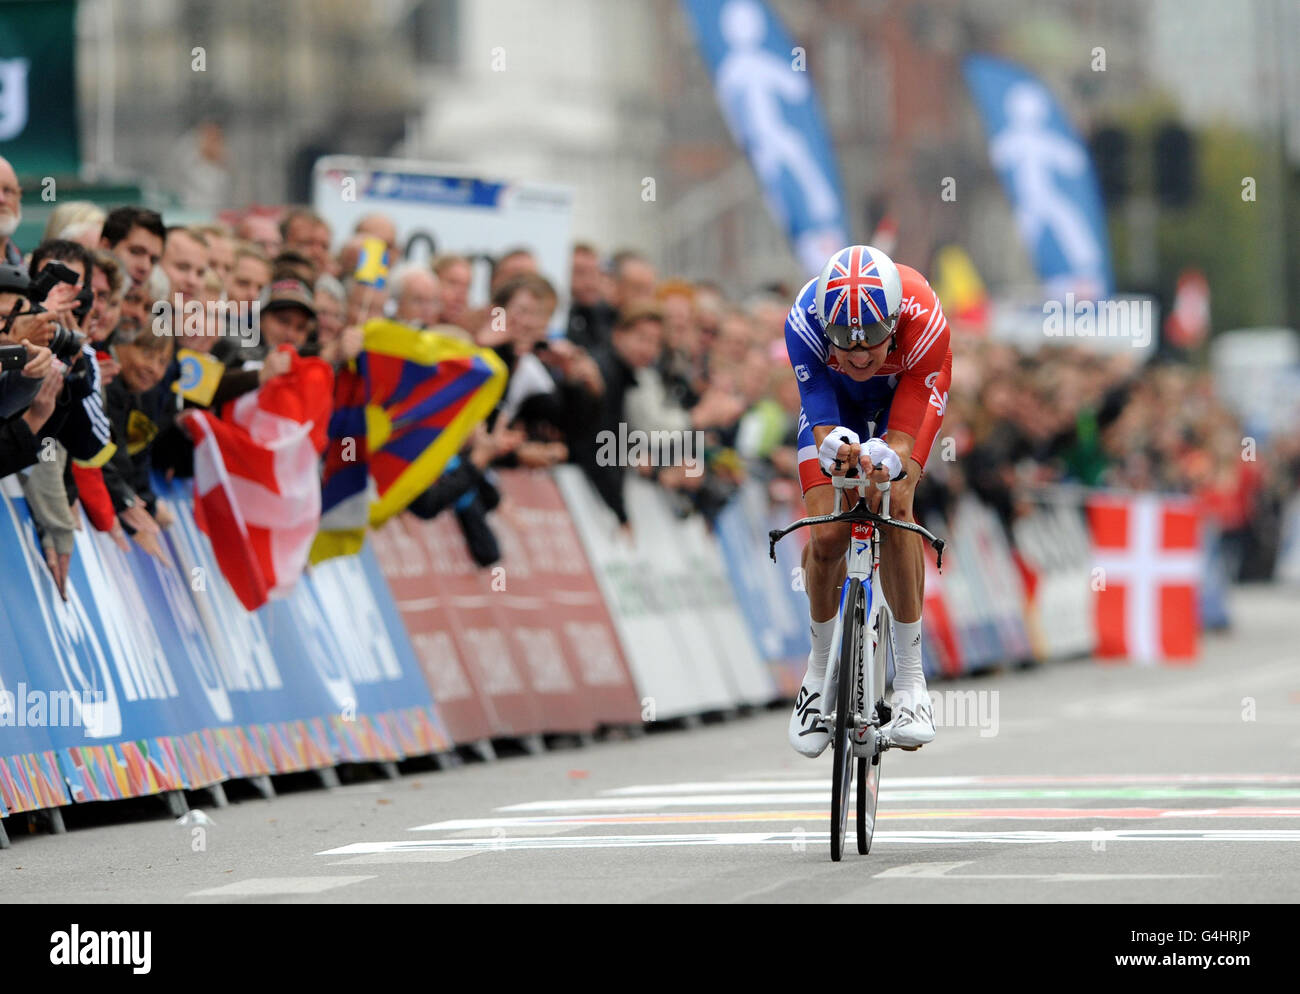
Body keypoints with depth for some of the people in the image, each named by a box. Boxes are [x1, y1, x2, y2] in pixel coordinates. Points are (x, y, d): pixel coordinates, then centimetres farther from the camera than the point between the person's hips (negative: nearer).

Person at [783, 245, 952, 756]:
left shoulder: (922, 320, -41)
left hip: (907, 393, -1)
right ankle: (820, 666, 14)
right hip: (835, 398, 1)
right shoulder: (805, 322, -38)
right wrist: (833, 445, -62)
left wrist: (888, 459, -63)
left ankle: (910, 680, -17)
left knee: (893, 505, -26)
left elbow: (904, 437, -40)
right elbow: (820, 419, -38)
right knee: (827, 536, -14)